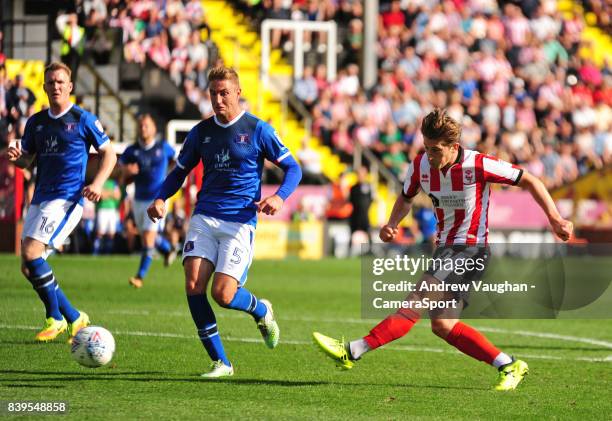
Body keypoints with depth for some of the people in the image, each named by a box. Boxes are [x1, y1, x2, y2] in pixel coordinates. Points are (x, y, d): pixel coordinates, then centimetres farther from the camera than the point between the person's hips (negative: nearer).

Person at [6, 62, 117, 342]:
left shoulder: (83, 120, -3)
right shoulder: (36, 121, 13)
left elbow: (108, 154, 2)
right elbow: (27, 159, 19)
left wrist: (97, 183, -13)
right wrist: (17, 156, -5)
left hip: (67, 198, -7)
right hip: (41, 198, 7)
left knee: (31, 252, -21)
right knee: (28, 266, 2)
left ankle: (55, 319, -9)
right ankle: (74, 319, 13)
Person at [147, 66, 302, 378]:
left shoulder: (257, 130, -1)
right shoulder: (201, 132, 10)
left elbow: (292, 168, 2)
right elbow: (180, 172, 20)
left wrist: (279, 197, -18)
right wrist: (160, 199, 1)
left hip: (240, 222, -4)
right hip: (204, 218, 4)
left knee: (223, 294, -15)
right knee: (193, 285, -16)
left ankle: (261, 311, 23)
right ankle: (220, 362, -5)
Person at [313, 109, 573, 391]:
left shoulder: (479, 165, -16)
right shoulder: (420, 166, -1)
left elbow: (529, 181, -6)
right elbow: (406, 198, 19)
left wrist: (555, 219, -12)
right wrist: (392, 224, -1)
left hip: (471, 249, -8)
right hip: (445, 248, 8)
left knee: (417, 302, -20)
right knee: (442, 325, 1)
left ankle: (353, 352, -28)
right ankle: (509, 367, 8)